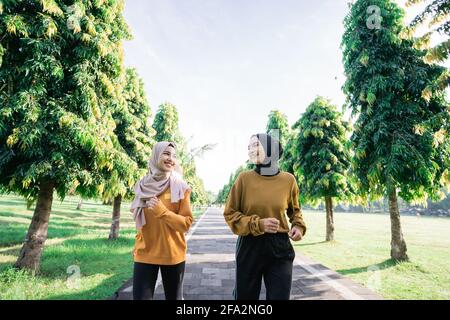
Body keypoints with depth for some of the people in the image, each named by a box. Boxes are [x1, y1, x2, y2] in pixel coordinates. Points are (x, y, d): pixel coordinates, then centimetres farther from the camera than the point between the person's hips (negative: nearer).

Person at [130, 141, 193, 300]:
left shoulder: (181, 187, -8)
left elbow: (186, 223, -11)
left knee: (173, 297, 15)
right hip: (145, 253, 2)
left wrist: (162, 211, -22)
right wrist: (137, 244, 14)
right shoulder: (143, 186, 2)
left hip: (172, 254, -2)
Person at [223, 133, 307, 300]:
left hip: (280, 247, 1)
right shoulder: (244, 178, -8)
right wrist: (258, 224, -17)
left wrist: (299, 226, -4)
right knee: (246, 296, 16)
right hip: (249, 246, 0)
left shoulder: (288, 179, -2)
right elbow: (230, 213, -4)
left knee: (279, 296, 10)